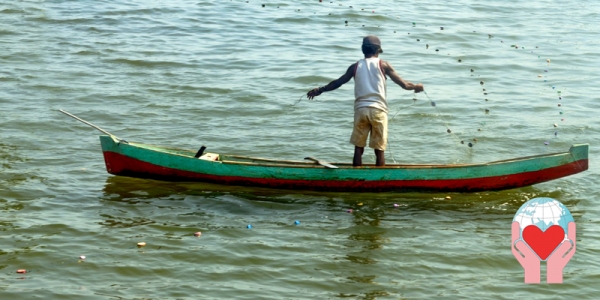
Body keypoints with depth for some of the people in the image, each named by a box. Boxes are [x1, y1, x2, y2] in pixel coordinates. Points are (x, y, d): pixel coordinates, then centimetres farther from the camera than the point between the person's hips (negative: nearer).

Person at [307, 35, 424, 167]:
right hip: (378, 110, -2)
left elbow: (337, 83, 17)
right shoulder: (383, 65, 5)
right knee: (379, 150, 3)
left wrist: (319, 90, 31)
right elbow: (404, 84, 4)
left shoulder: (355, 66, 10)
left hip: (360, 109, 2)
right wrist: (416, 87, 24)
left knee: (358, 147, 7)